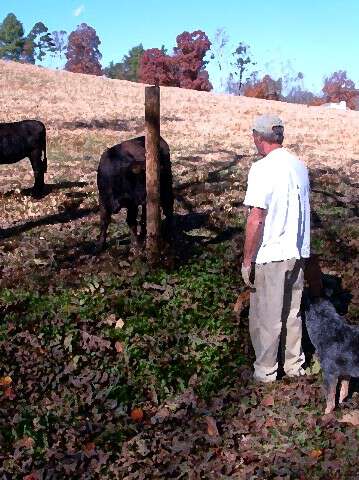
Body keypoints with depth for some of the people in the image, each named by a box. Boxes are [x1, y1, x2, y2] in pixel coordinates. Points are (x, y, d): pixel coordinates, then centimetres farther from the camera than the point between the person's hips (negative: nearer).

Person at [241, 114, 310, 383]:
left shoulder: (262, 169, -17)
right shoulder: (300, 166, 5)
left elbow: (256, 220, -20)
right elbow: (301, 210, 11)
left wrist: (247, 260, -12)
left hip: (270, 255, -7)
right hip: (298, 253, 7)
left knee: (266, 317, 8)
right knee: (293, 311, 19)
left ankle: (265, 370, 21)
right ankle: (294, 364, 32)